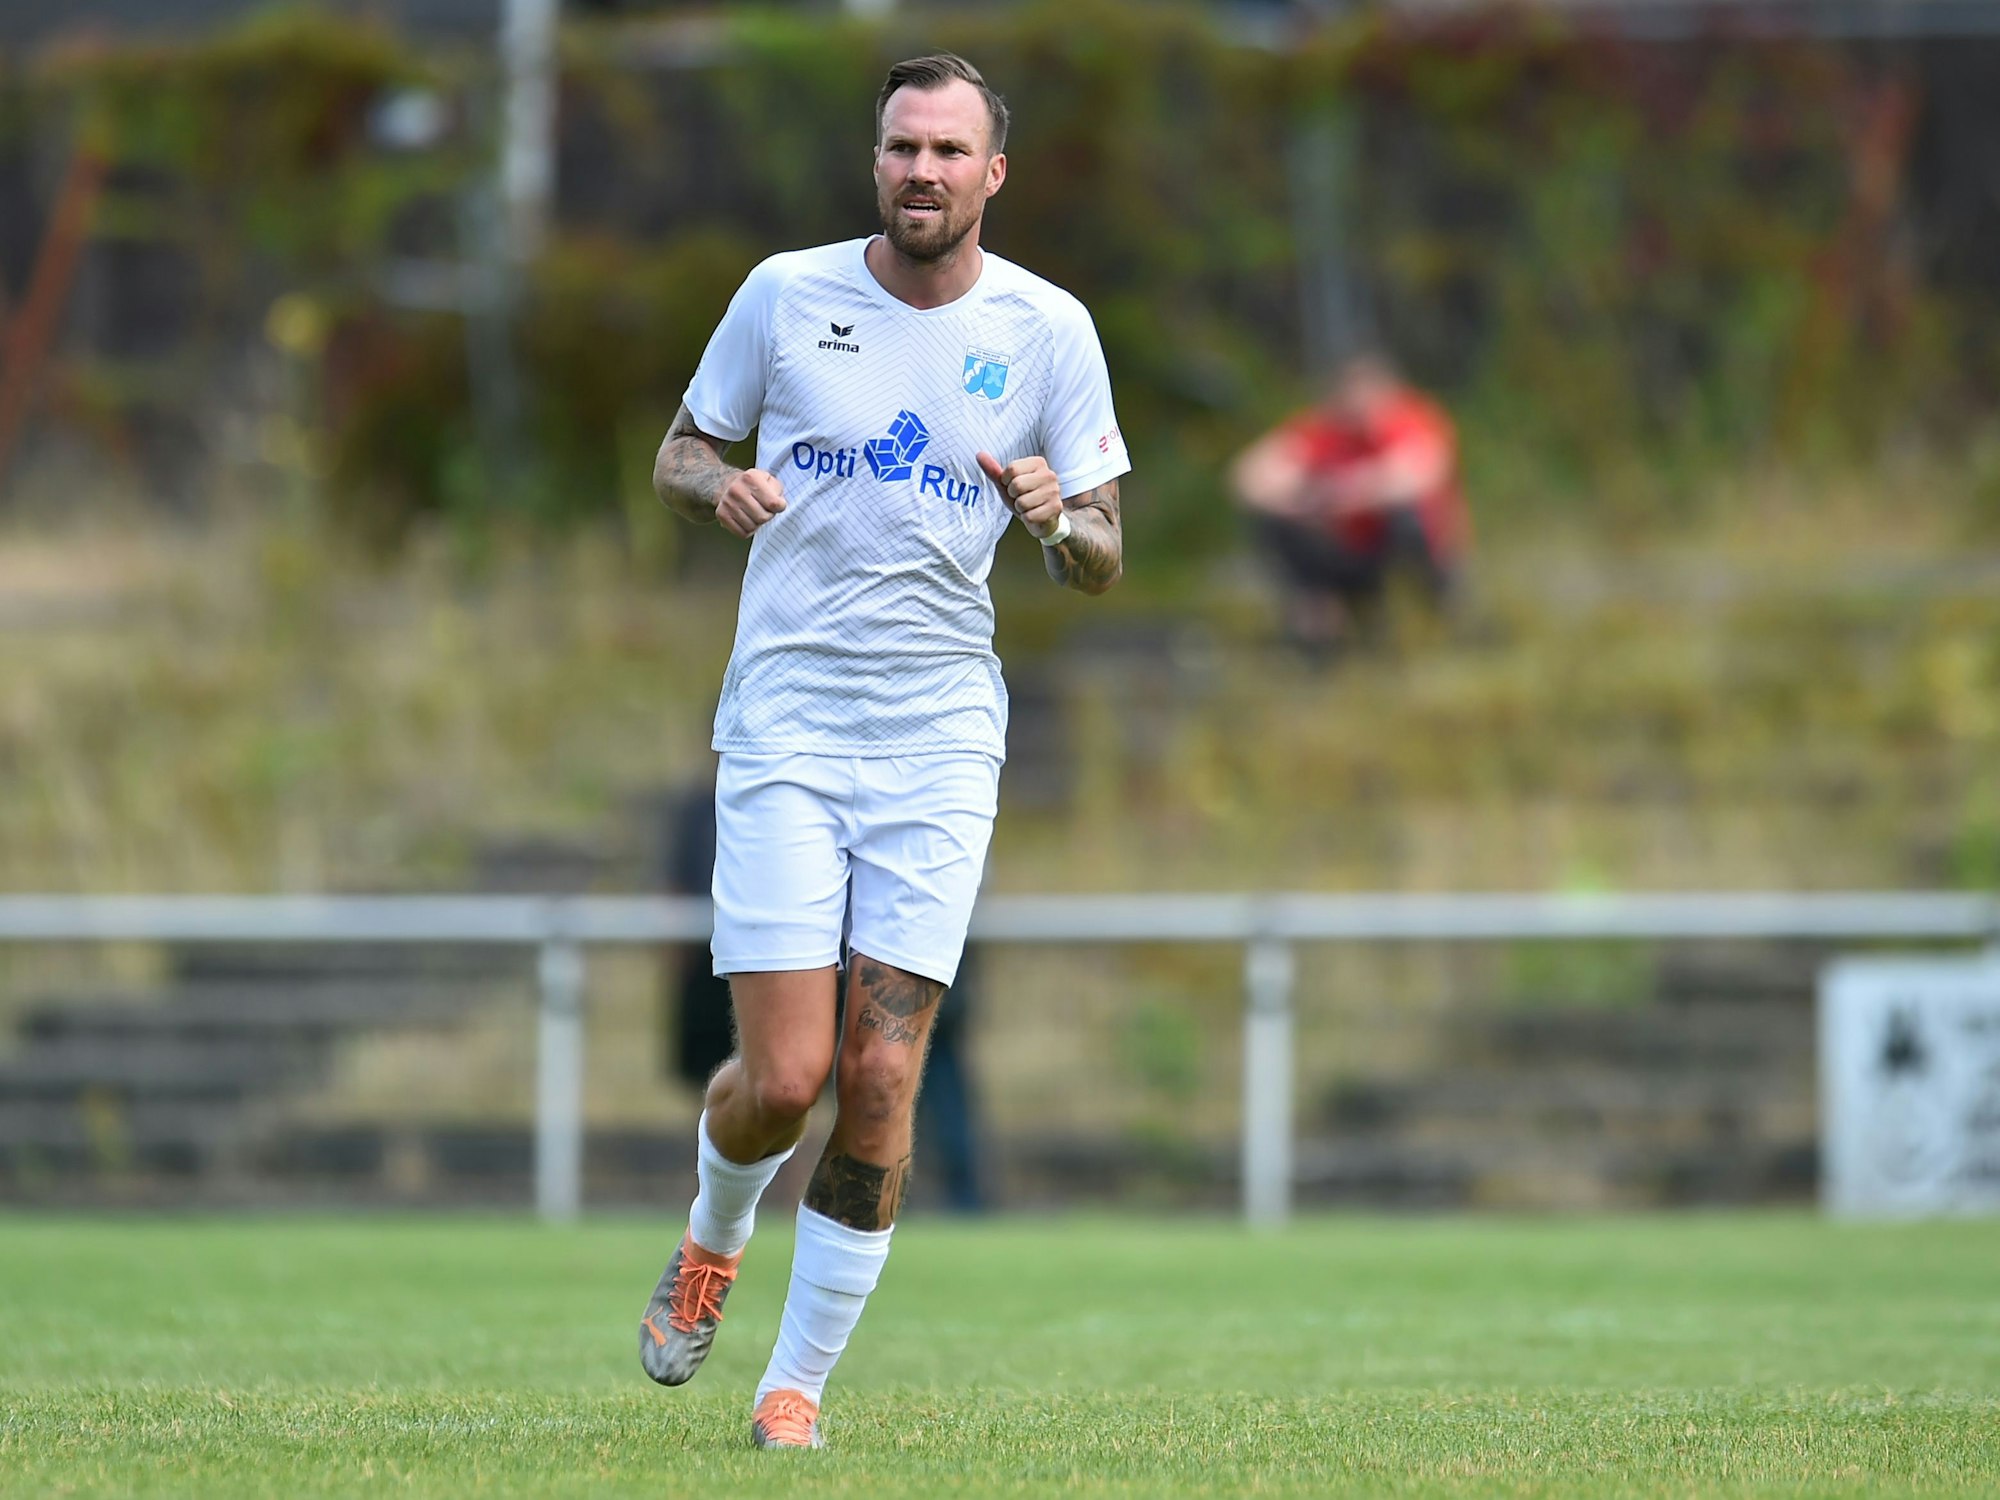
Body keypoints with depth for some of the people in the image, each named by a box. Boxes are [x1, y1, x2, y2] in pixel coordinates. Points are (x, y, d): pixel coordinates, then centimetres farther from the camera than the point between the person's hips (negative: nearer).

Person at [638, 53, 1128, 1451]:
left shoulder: (1046, 328, 2)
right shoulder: (786, 293, 1)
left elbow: (1104, 559, 7)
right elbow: (678, 453, 13)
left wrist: (1060, 518, -17)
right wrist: (722, 484, -11)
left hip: (942, 733, 1)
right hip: (785, 723, -1)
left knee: (880, 1081, -6)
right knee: (783, 1076, -9)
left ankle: (800, 1378, 7)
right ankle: (715, 1238, 25)